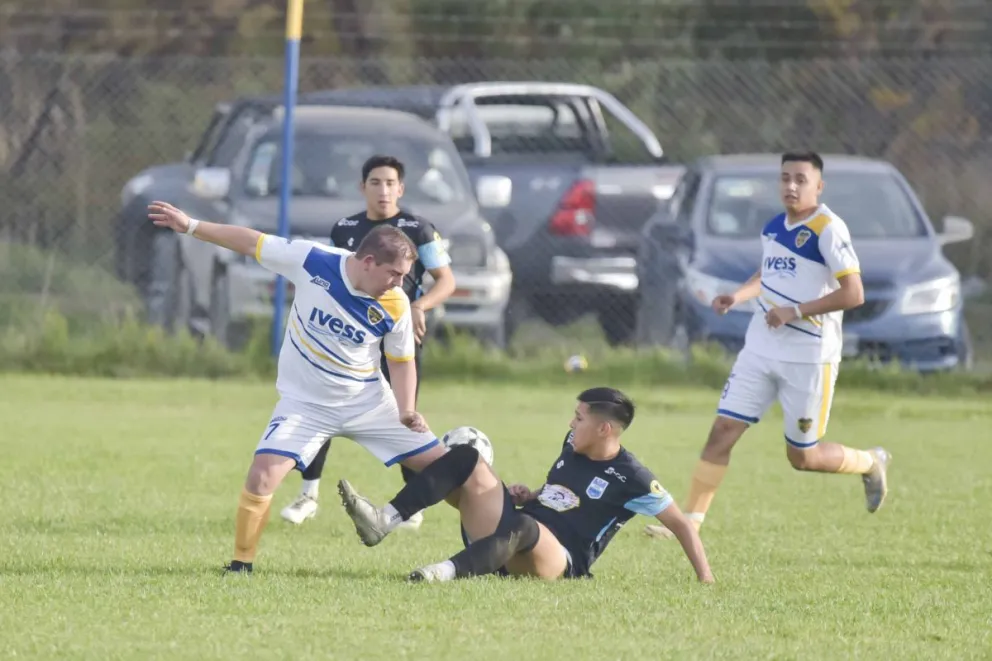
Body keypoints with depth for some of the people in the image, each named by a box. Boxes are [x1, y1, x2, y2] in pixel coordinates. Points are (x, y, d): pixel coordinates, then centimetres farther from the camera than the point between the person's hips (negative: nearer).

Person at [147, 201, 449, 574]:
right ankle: (241, 564, -1)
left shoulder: (395, 306, -16)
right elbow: (251, 242, -8)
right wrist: (190, 226, -7)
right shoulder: (313, 262, -20)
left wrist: (406, 410, -15)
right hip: (304, 403, -2)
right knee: (262, 476, -19)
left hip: (368, 400, 2)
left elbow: (402, 361, 1)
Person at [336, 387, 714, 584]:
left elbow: (680, 525, -6)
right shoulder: (573, 446, 14)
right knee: (465, 458, -7)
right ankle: (383, 522, -25)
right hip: (510, 535, 8)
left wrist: (705, 579, -13)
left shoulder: (629, 478, -8)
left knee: (523, 527, -44)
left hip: (557, 562, -8)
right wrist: (529, 495, 9)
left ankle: (448, 572, -70)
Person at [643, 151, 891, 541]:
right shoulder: (773, 227, 9)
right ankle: (691, 520, -2)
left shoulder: (828, 230, -14)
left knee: (802, 458, 4)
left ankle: (871, 464, 31)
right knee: (722, 432, -4)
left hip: (809, 358, -6)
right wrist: (738, 296, 7)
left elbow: (853, 293, -19)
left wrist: (795, 311, -21)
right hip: (761, 349, 6)